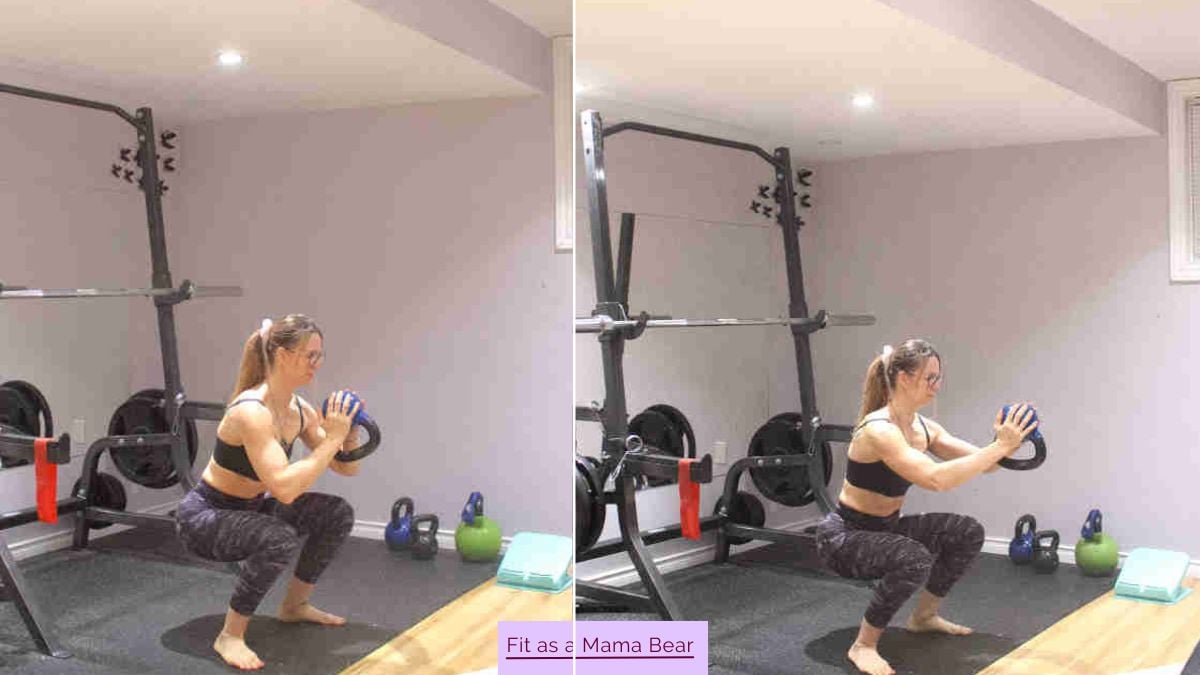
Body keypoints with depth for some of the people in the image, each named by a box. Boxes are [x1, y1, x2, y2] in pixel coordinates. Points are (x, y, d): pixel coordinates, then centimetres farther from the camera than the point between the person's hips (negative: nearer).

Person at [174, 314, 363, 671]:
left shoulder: (300, 410, -4)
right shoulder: (252, 412, -30)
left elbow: (348, 468, 3)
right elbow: (284, 489, -41)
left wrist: (348, 432, -16)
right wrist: (331, 439, -35)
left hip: (248, 508, 9)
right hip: (202, 516, -9)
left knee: (338, 513, 1)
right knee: (280, 539, -35)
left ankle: (294, 605, 20)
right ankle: (230, 636, -15)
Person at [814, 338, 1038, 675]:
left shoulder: (924, 428, 0)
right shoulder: (878, 430, -29)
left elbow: (980, 463, -3)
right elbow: (936, 478, -41)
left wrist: (1005, 444, -24)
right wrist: (1000, 447, -39)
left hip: (885, 527, 9)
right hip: (843, 536, -9)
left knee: (968, 532, 2)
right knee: (914, 559, -34)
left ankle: (924, 615, 21)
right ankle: (863, 645, -14)